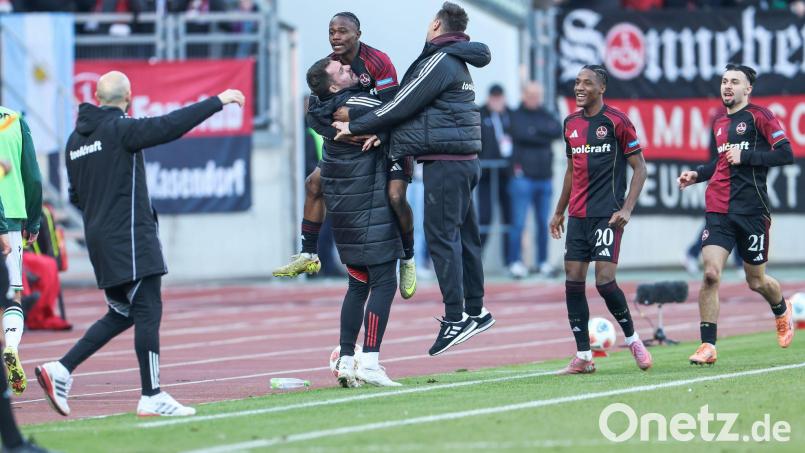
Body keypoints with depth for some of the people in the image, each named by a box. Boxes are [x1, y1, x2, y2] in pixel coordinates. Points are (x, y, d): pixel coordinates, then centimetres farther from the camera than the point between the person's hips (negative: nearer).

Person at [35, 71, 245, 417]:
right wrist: (218, 102, -16)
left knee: (121, 314, 14)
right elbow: (170, 125, -21)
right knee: (148, 312, -4)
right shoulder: (121, 129, -11)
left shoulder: (76, 140, 13)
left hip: (99, 237, 8)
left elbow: (76, 196, 18)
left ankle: (60, 370, 6)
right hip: (129, 236, -8)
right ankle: (152, 397, -5)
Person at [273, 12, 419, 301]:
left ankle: (408, 260, -4)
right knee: (315, 182, 2)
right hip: (353, 144, 7)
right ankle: (308, 256, 10)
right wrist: (337, 133, -28)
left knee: (395, 196, -25)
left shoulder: (378, 62, -22)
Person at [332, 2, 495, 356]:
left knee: (442, 237, -9)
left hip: (445, 163, -10)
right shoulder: (457, 63, 19)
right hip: (463, 162, 10)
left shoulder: (438, 62, -12)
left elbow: (402, 105, -14)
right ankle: (475, 311, 18)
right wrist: (378, 132, 6)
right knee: (463, 237, 13)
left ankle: (455, 318, -11)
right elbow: (416, 107, 17)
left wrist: (355, 127, -6)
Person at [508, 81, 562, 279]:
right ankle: (516, 262, -5)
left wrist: (536, 130, -14)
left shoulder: (545, 115, 14)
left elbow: (558, 130, -3)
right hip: (523, 175, -5)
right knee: (519, 223, -8)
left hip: (544, 176, 5)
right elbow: (521, 133, -16)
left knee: (543, 223, 8)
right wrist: (544, 135, -9)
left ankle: (543, 262, 14)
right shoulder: (517, 116, 2)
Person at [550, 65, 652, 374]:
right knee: (573, 282, -1)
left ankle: (632, 339, 9)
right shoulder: (571, 123, 12)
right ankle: (583, 357, 3)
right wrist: (559, 211, 23)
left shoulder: (616, 121, -6)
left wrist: (626, 209, -14)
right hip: (577, 216, 6)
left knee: (605, 281, -13)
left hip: (606, 215, -6)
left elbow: (640, 167, -5)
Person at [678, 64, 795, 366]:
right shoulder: (719, 122, 15)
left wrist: (746, 156, -16)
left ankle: (782, 312, 42)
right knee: (710, 273, -13)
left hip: (752, 210, -4)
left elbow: (786, 154, -11)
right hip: (718, 210, 4)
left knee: (756, 281, 8)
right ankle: (708, 346, -12)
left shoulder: (759, 116, -4)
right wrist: (697, 174, 11)